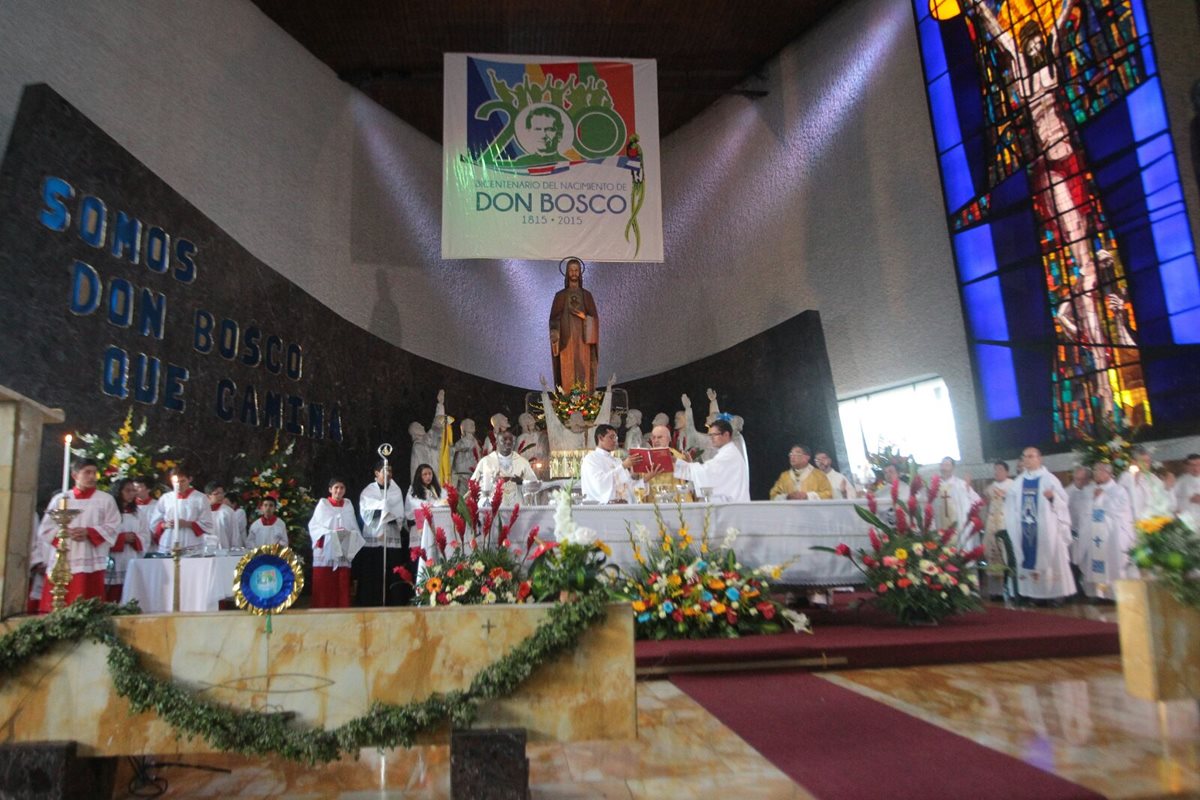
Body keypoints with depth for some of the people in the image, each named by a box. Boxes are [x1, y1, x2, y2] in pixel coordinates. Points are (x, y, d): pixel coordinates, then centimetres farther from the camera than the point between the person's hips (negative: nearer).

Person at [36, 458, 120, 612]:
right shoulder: (59, 499, 13)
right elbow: (45, 530, 8)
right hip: (60, 564, 2)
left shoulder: (106, 499, 9)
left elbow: (112, 528, 1)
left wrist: (89, 532, -14)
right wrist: (65, 532, -10)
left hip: (90, 565, -2)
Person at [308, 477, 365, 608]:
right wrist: (329, 533, -16)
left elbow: (355, 528, 11)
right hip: (325, 553, -2)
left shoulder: (348, 505, 13)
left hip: (343, 552, 2)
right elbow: (313, 526, -2)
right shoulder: (323, 504, 5)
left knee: (342, 587, 0)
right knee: (323, 586, -5)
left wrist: (348, 533, -10)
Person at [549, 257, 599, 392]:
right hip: (566, 340, -1)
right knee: (567, 372, -5)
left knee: (583, 371, -3)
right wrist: (555, 341, -12)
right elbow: (554, 319, 1)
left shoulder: (587, 295, 9)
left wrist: (583, 317, -13)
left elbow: (594, 318, 7)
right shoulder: (560, 295, 6)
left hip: (583, 341, 1)